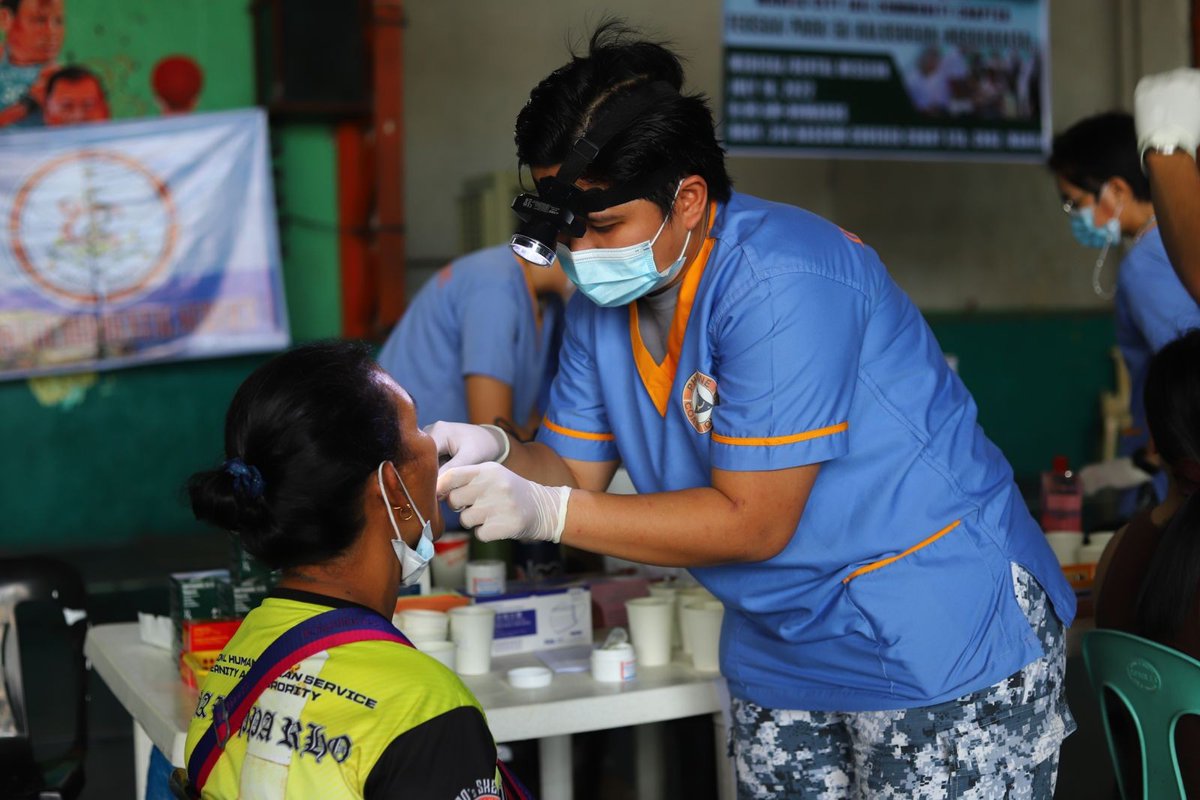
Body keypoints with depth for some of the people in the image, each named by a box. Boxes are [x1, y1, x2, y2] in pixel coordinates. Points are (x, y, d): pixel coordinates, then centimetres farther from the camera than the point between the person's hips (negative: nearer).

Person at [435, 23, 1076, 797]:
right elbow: (576, 470, 3)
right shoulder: (604, 298, 1)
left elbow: (752, 522, -25)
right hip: (780, 648, 8)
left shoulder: (777, 282, -25)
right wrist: (499, 455, -19)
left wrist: (546, 514, -27)